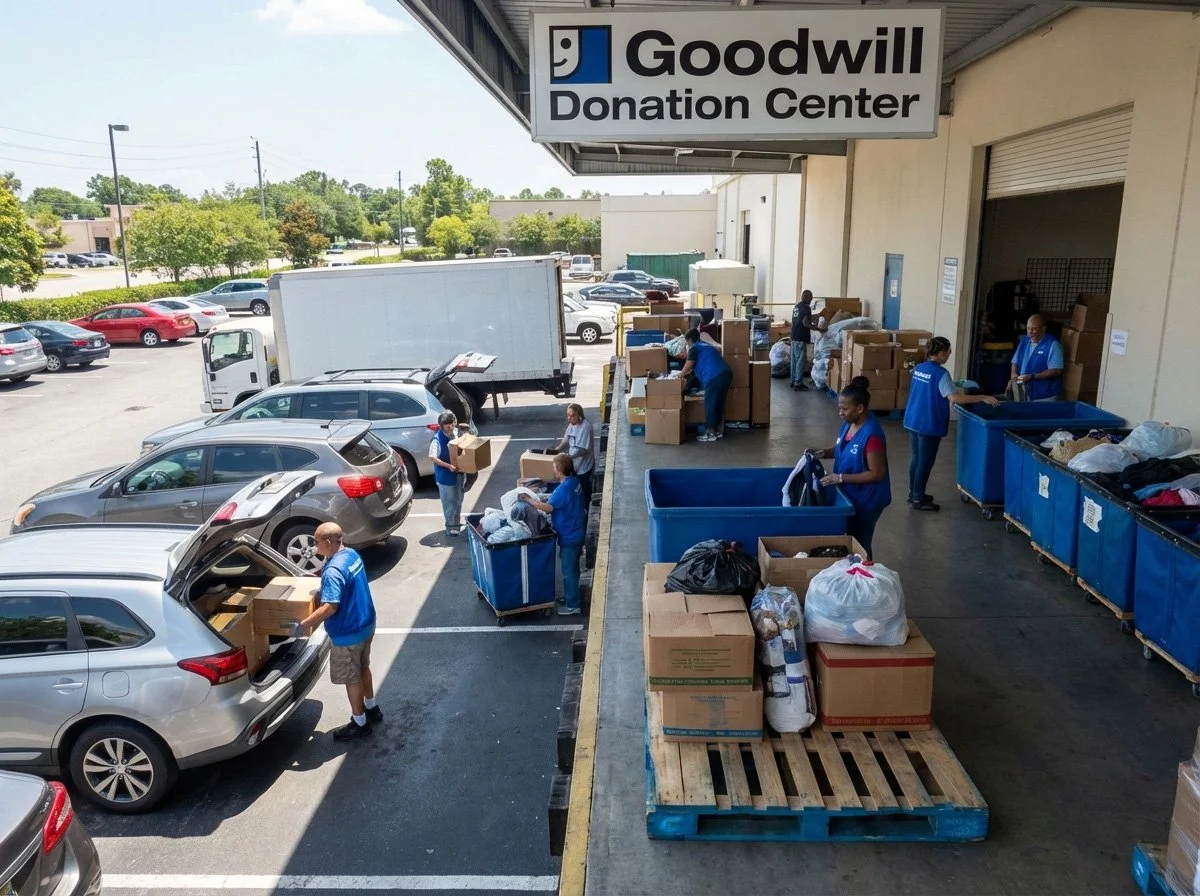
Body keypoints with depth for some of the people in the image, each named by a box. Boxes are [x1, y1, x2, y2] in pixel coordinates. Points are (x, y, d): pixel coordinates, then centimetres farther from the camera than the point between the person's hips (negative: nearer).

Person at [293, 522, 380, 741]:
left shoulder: (333, 571, -28)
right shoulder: (352, 554, 0)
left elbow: (330, 607, -31)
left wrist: (303, 624, -25)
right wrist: (324, 589, 17)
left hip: (348, 634, -9)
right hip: (365, 624, 9)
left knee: (351, 678, 8)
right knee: (363, 668, 26)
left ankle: (360, 723, 23)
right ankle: (372, 708, 42)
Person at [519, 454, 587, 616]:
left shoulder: (564, 488, -27)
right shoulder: (574, 481, 3)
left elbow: (548, 507, -30)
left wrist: (529, 500, -20)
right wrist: (548, 497, 7)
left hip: (569, 536, -10)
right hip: (576, 533, 10)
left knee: (569, 570, 3)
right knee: (572, 568, 22)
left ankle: (573, 605, 13)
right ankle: (571, 597, 36)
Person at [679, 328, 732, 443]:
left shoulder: (694, 348, 6)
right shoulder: (706, 345, 31)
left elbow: (688, 366, -2)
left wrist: (681, 375, 15)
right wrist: (689, 371, 46)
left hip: (714, 377, -8)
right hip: (726, 373, 8)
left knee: (710, 404, 0)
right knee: (719, 403, 17)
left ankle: (710, 433, 2)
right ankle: (719, 430, 23)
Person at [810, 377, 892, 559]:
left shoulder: (871, 435, -28)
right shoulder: (848, 424, -2)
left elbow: (877, 474, -25)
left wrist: (840, 478, -26)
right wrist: (823, 452, -5)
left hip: (867, 500, -8)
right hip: (850, 495, 8)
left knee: (859, 544, 8)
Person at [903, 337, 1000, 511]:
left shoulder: (918, 368, 8)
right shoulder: (941, 373, -17)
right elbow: (955, 398, -24)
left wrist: (956, 390, 27)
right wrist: (983, 398, -19)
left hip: (913, 421, 8)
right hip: (929, 425, -8)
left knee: (916, 459, 17)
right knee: (925, 462, 2)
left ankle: (914, 494, 27)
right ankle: (917, 500, 8)